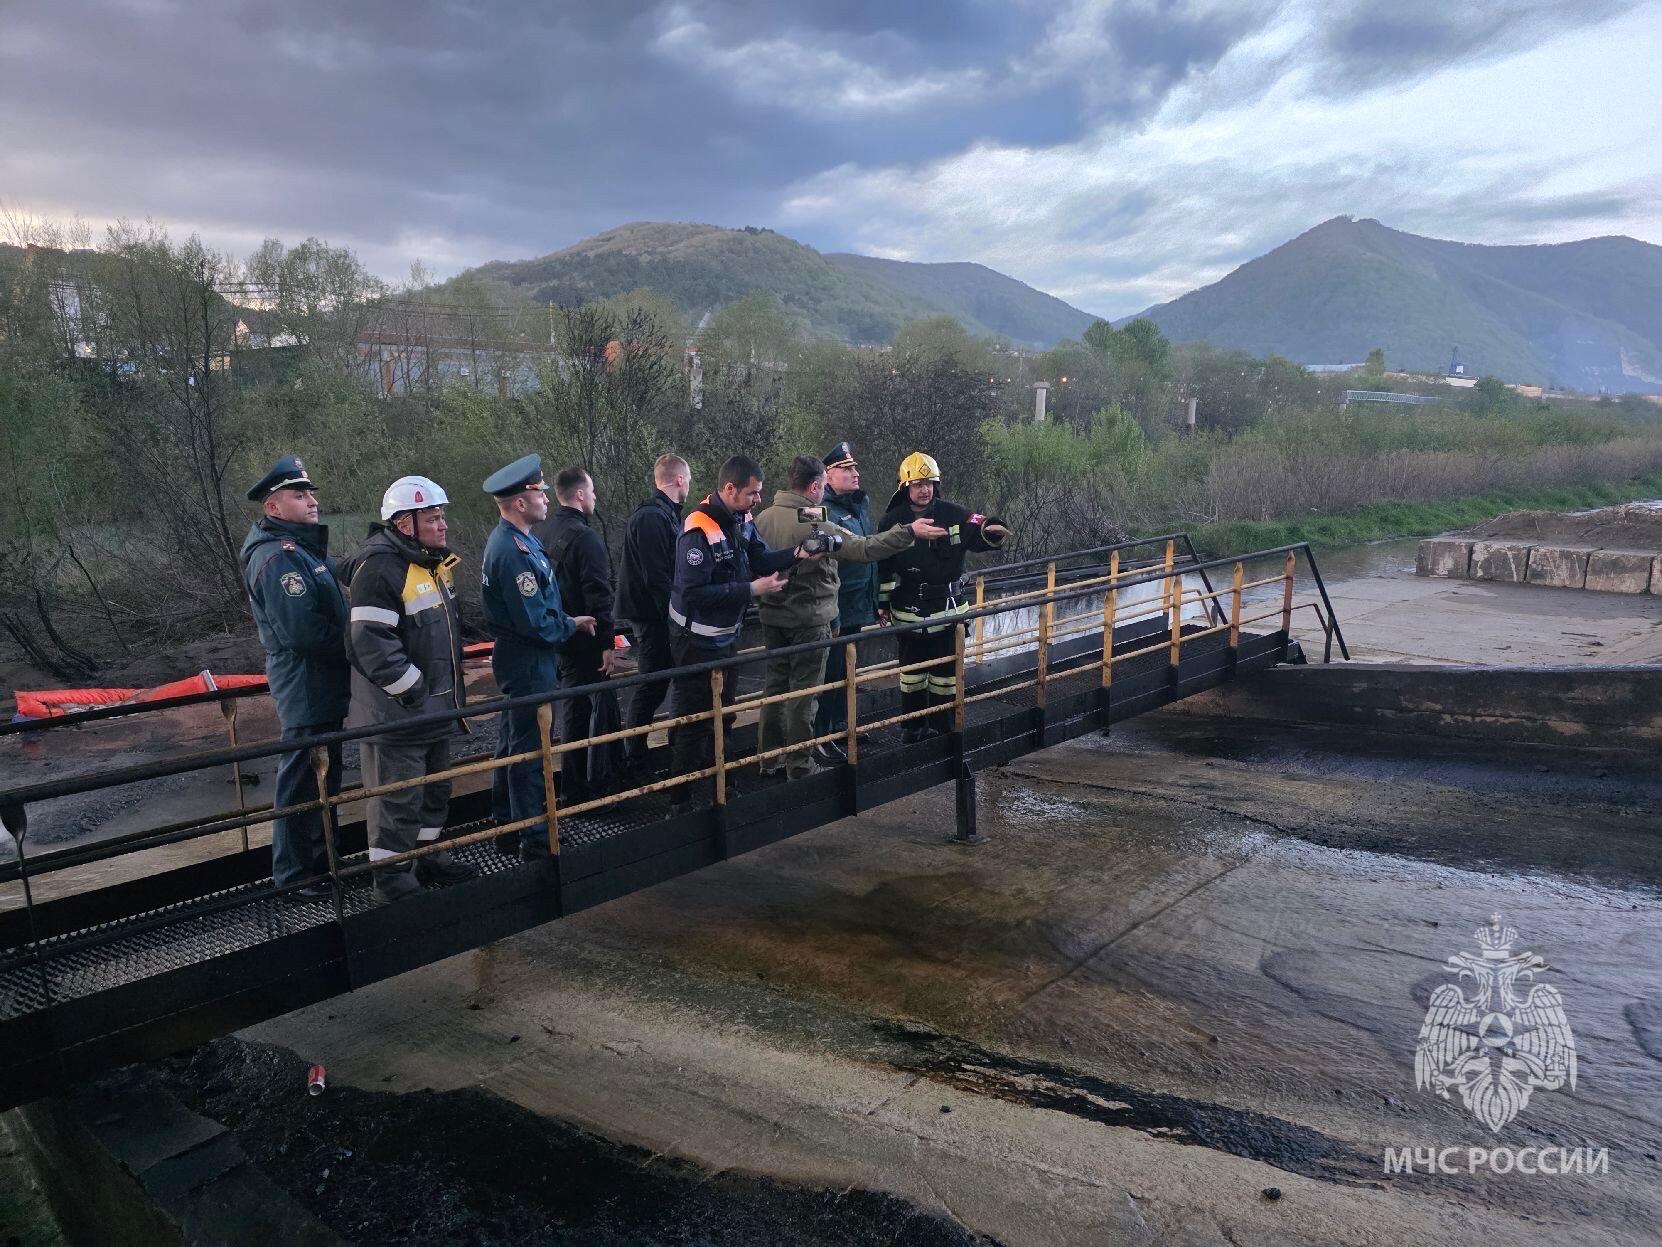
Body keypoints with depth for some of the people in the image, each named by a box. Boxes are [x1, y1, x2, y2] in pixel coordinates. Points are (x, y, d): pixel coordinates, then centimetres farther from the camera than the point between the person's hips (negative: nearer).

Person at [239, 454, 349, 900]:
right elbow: (301, 631, -27)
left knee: (325, 777, 20)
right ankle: (293, 875, 13)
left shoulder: (304, 546, 14)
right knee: (302, 783, 1)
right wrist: (351, 645, -13)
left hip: (324, 685, 10)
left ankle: (320, 861, 34)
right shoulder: (278, 557, -19)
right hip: (306, 688, -10)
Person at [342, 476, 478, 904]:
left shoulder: (433, 562, 11)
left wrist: (450, 692, 20)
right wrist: (415, 694, -22)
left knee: (434, 789, 21)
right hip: (396, 714, -10)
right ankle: (392, 880, 12)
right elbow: (372, 643, -26)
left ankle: (430, 857, 37)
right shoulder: (379, 567, -21)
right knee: (398, 800, 0)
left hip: (435, 707, 10)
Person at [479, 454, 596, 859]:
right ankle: (535, 839, 8)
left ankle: (507, 823, 32)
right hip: (529, 662, -11)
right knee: (530, 750, -1)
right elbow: (536, 623, -25)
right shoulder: (514, 551, -24)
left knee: (514, 743, 19)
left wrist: (566, 621, 5)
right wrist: (572, 624, -8)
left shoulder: (508, 540, 9)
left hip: (516, 657, 11)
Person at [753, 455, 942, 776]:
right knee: (803, 690, 4)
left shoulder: (763, 518, 0)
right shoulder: (814, 524, -22)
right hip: (809, 621, -7)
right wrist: (909, 531, -19)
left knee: (775, 684, 16)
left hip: (772, 617, 7)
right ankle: (799, 763, 12)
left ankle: (769, 756, 24)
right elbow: (865, 549, -24)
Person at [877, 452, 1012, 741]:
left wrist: (990, 529, -35)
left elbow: (977, 532, -11)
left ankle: (941, 727, 17)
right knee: (910, 669, 12)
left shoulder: (952, 515, -4)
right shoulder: (892, 520, 0)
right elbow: (882, 564, 5)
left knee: (945, 671, 5)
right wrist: (882, 602, 6)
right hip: (907, 610, 1)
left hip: (944, 607, -1)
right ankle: (912, 725, 25)